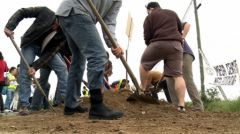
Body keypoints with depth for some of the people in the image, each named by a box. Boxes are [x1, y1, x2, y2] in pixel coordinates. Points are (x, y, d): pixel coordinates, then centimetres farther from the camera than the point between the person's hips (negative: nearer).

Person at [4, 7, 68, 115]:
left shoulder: (63, 34, -21)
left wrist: (35, 66, -33)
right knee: (25, 71, -18)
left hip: (45, 48, 3)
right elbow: (22, 12, -21)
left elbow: (51, 52, -24)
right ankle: (24, 105, -15)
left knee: (62, 67, -10)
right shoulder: (45, 12, -26)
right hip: (30, 44, -2)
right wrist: (9, 26, -36)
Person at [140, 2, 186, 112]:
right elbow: (180, 29, 33)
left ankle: (143, 90, 21)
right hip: (175, 44, 4)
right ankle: (181, 105, -10)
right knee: (177, 74, -2)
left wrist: (149, 44, 23)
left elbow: (147, 36, 6)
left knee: (144, 64, 21)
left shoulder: (150, 17, 12)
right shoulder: (172, 13, 26)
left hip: (159, 43, -3)